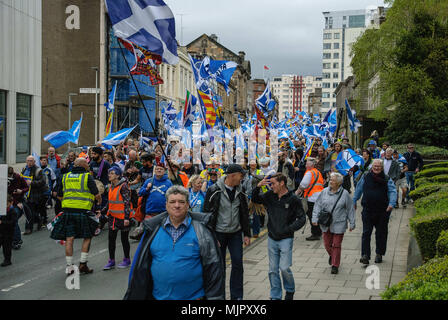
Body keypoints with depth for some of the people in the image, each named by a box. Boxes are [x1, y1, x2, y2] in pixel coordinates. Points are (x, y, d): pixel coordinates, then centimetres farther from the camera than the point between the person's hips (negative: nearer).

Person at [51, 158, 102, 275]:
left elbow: (59, 196, 15)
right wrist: (99, 201, 16)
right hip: (83, 211, -4)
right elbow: (96, 195, -6)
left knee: (69, 239, 5)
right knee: (87, 237, 11)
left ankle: (69, 266, 6)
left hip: (67, 210, 4)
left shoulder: (65, 177, 11)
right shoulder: (87, 177, -2)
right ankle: (83, 264, 8)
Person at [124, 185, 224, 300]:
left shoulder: (200, 230, -4)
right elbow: (140, 264, 8)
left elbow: (213, 264, -4)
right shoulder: (154, 230, 3)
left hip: (194, 296, -2)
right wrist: (133, 296, 7)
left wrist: (214, 297, -7)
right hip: (158, 296, 2)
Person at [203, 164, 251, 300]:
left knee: (238, 263, 2)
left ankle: (237, 296, 12)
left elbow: (245, 214, 12)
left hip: (235, 234, 4)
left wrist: (247, 234, 9)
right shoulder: (214, 191, -10)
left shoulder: (240, 192, 4)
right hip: (219, 234, -4)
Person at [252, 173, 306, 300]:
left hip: (286, 239, -4)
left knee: (284, 268, -8)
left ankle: (290, 290, 20)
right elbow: (255, 199, 14)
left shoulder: (293, 199, -9)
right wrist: (258, 187, -4)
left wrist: (289, 229, -17)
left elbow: (302, 218, -6)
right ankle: (275, 296, 20)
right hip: (272, 239, 4)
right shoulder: (270, 196, 2)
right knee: (273, 270, 8)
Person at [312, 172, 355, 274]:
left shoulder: (345, 194, -5)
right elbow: (318, 205, 5)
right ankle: (332, 256, 43)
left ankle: (335, 265, 12)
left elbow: (350, 209, 1)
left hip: (339, 225, -3)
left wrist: (352, 223, 2)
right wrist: (315, 218, -4)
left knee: (336, 245, 0)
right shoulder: (325, 192, 1)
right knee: (327, 244, 11)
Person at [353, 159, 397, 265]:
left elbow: (393, 191, -7)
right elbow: (358, 189, 16)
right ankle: (365, 255, -6)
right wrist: (354, 201, 19)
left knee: (381, 233, 9)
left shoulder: (387, 179, 1)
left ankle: (379, 254, 24)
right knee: (366, 233, -5)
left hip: (382, 211, 0)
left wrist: (391, 203, -22)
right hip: (367, 210, 0)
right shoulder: (365, 177, 5)